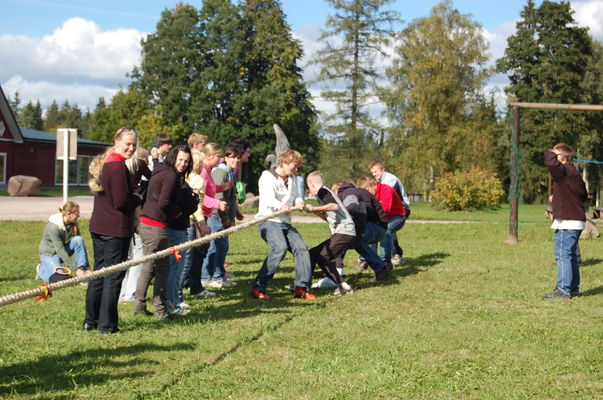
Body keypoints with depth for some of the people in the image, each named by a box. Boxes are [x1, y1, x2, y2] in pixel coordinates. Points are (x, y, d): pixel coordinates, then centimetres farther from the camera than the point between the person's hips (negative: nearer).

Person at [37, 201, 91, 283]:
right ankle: (42, 270, 7)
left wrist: (87, 267, -15)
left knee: (78, 239, -22)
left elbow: (81, 245, -8)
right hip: (49, 253, -6)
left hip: (62, 250, 6)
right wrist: (76, 269, -32)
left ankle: (83, 273, -18)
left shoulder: (73, 224, -9)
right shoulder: (53, 227, -28)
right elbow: (60, 250, -30)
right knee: (61, 279, -25)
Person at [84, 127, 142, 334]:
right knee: (114, 276, -2)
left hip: (98, 226, 9)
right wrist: (139, 199, 0)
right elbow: (122, 202, -18)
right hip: (116, 229, -9)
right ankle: (107, 325, 2)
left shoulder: (103, 163, 14)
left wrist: (133, 198, 10)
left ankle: (91, 320, 22)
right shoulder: (119, 166, -16)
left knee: (99, 272, 16)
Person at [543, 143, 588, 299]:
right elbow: (584, 195, 23)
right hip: (577, 220, 10)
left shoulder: (564, 171, -14)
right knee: (572, 255, 16)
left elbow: (551, 163, -34)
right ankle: (573, 288, 22)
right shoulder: (575, 173, 16)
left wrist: (550, 153, -12)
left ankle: (564, 289, -8)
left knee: (563, 255, -8)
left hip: (567, 222, -10)